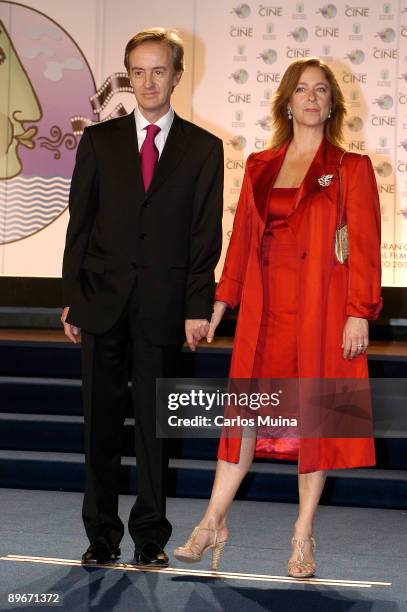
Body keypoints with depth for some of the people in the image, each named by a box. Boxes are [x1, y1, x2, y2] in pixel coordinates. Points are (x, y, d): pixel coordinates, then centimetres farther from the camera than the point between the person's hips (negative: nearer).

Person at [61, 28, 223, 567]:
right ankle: (102, 534, 15)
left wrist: (198, 307, -6)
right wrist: (72, 298, 1)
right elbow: (80, 222, 7)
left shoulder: (204, 149, 4)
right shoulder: (99, 140, 8)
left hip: (164, 306, -1)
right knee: (102, 422, 5)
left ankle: (150, 534, 15)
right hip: (103, 301, 1)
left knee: (154, 423, 5)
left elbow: (206, 234, 1)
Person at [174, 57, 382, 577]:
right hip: (264, 306, 3)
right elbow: (242, 237, 13)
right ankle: (213, 525, 6)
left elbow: (364, 246, -4)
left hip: (321, 308, -3)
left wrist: (359, 314, -11)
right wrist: (221, 299, 8)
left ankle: (303, 538, 9)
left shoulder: (351, 169, 1)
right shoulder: (259, 167, 12)